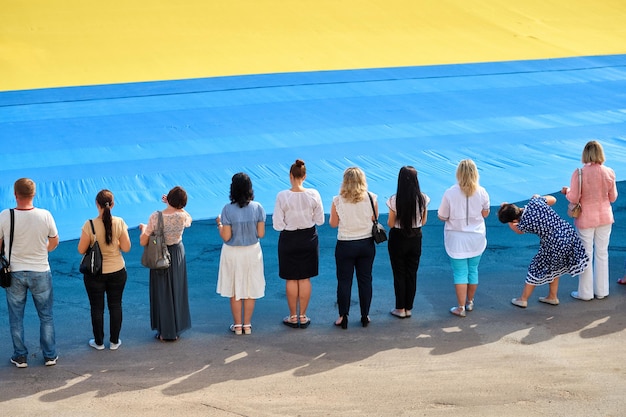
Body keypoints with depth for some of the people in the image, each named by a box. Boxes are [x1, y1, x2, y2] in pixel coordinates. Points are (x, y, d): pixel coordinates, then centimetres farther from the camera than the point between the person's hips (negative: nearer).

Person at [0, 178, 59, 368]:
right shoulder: (45, 215, -13)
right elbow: (54, 242, 1)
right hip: (40, 272, 1)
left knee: (16, 317, 14)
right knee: (46, 316, 14)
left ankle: (20, 357, 20)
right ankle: (50, 355, 19)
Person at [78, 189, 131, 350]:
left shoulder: (90, 225, -19)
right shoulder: (119, 223, -13)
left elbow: (81, 250, -12)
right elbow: (126, 248, -8)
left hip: (95, 273, -2)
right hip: (117, 271, 2)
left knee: (97, 308, 13)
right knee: (115, 306, 15)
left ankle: (99, 342, 24)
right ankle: (114, 341, 24)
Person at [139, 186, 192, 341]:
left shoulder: (155, 217, -22)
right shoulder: (183, 216, -15)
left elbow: (143, 242, -16)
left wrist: (143, 228, 4)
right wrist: (174, 205, 12)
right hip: (177, 255, 2)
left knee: (162, 293, 11)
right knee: (177, 291, 15)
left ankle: (164, 332, 18)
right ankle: (176, 330, 24)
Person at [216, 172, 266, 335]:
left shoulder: (228, 209, -17)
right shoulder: (257, 208, -11)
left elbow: (226, 237, -14)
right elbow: (261, 234, -7)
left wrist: (219, 224, 3)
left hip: (232, 253, -2)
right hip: (252, 251, 2)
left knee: (234, 290, 13)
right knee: (250, 289, 15)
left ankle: (238, 325, 20)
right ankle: (247, 325, 21)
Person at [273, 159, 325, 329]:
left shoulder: (282, 196, -18)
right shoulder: (313, 194, -12)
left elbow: (277, 225, -14)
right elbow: (320, 220, -4)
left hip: (289, 239, -2)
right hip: (309, 238, 2)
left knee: (291, 279, 11)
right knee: (305, 279, 13)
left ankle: (293, 317, 20)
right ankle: (303, 316, 20)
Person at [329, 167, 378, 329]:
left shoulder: (338, 200, -13)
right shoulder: (371, 198, -9)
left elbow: (333, 223, -4)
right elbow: (374, 218, 3)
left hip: (345, 245, -2)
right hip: (366, 244, 2)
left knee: (344, 281, 8)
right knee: (365, 279, 13)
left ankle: (343, 317, 12)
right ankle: (365, 316, 20)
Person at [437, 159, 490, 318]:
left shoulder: (450, 193, -18)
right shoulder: (482, 192, -10)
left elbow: (442, 216, -10)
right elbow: (485, 213, 3)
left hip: (457, 239, -3)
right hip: (476, 238, 3)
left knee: (460, 273, 5)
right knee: (473, 270, 18)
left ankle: (461, 307, 9)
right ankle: (470, 302, 33)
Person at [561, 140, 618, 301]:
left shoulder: (579, 173, -19)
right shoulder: (609, 173, -8)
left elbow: (573, 198, -16)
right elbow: (613, 197, 1)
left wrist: (567, 191, 4)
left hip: (586, 219, -3)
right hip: (605, 217, 3)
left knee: (586, 255, 8)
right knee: (602, 254, 15)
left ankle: (585, 292, 17)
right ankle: (601, 291, 23)